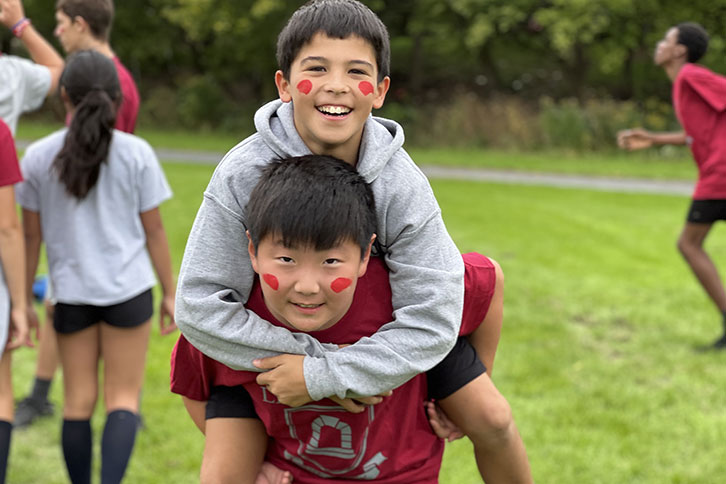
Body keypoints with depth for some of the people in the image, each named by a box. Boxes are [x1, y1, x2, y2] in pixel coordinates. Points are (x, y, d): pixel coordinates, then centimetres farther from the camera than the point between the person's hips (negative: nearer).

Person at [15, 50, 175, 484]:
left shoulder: (39, 157, -3)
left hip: (71, 291, 2)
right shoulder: (136, 154, -7)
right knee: (123, 397, 5)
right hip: (128, 288, -1)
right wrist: (170, 293, 8)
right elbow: (154, 230, -2)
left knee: (78, 401, 12)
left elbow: (31, 237, 1)